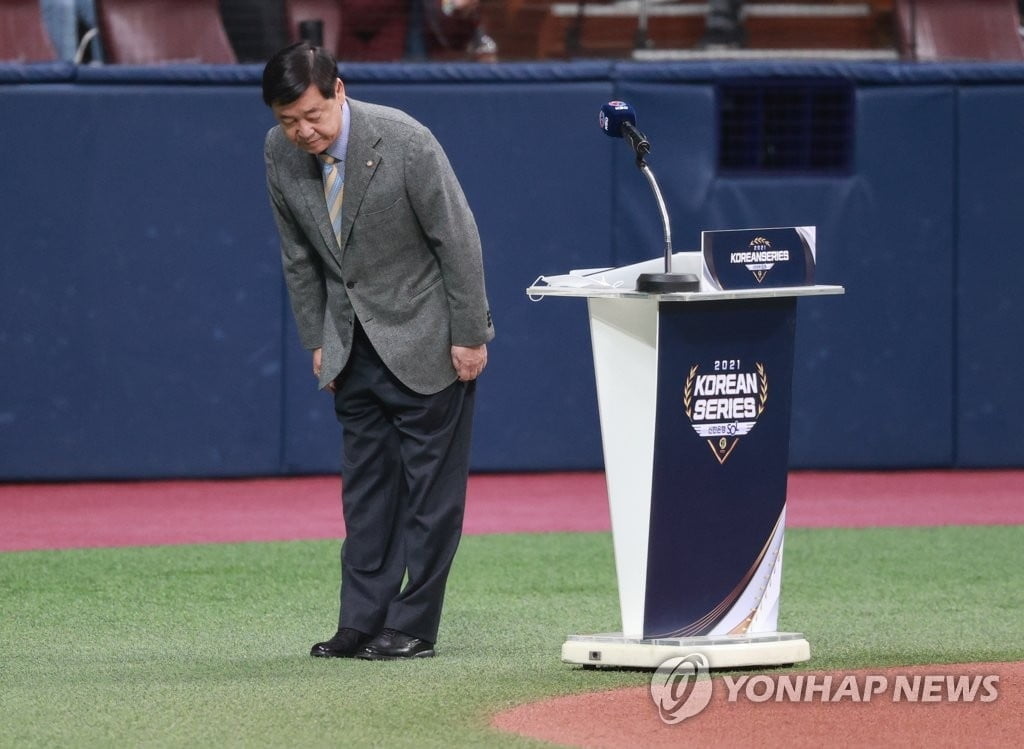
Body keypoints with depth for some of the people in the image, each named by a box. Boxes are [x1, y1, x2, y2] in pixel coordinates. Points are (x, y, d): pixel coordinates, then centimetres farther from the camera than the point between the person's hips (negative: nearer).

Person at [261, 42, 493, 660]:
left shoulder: (404, 141, -23)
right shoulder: (281, 154, -7)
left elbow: (457, 238, -16)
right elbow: (299, 256, 6)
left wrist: (469, 335, -14)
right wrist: (317, 341, 6)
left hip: (425, 337, -5)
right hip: (354, 342, 5)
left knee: (430, 481, -3)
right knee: (365, 482, 7)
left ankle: (414, 626, 0)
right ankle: (363, 622, 9)